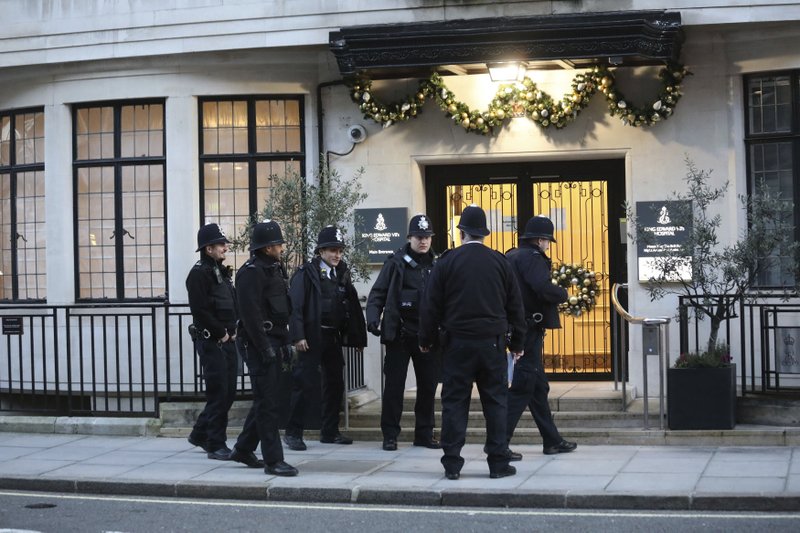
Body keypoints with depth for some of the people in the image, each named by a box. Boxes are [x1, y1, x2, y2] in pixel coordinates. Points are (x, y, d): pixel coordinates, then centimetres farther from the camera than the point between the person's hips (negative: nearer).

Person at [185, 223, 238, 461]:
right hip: (211, 342, -9)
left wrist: (233, 331, 6)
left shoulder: (222, 272, 16)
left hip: (227, 341, 9)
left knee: (228, 393, 12)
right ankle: (216, 445, 3)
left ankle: (200, 434, 26)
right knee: (218, 394, -5)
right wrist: (221, 333, -13)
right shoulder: (199, 274, -12)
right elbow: (200, 311, -19)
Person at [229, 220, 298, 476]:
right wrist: (265, 347, -22)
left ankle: (243, 450, 27)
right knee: (267, 403, -7)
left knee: (265, 400, 16)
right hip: (259, 345, -10)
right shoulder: (251, 272, -14)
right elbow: (250, 313, -21)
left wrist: (284, 342, 16)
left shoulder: (273, 268, 16)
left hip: (274, 344, 10)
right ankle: (273, 460, -5)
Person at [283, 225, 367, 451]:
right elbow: (295, 305, -13)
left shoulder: (342, 274, 12)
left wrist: (357, 337, 8)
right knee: (304, 383, -7)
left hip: (334, 337, 7)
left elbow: (353, 307, 12)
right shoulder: (306, 273, -6)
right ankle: (293, 432, 0)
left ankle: (330, 432, 20)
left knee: (335, 383, 10)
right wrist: (298, 336, -20)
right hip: (312, 337, -7)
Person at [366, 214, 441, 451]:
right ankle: (390, 435, 9)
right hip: (399, 334, -4)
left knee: (428, 385, 8)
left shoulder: (436, 265, 9)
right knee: (394, 385, 1)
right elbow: (378, 293, -3)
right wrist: (373, 318, -16)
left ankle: (424, 434, 19)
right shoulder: (396, 263, -2)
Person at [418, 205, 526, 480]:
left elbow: (431, 304, -1)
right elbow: (515, 305, 8)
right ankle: (498, 462, 6)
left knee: (454, 402, 3)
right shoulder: (500, 261, 3)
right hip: (492, 341, 1)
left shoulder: (447, 261, -3)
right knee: (495, 402, 6)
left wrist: (426, 339, 10)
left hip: (457, 342, -1)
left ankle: (452, 464, 3)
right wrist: (517, 342, 17)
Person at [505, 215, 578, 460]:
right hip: (529, 330, -10)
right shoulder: (532, 258, -13)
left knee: (539, 387, 16)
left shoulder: (512, 257, 15)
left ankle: (552, 440, 25)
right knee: (522, 388, -7)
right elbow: (544, 289, -28)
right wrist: (563, 293, -8)